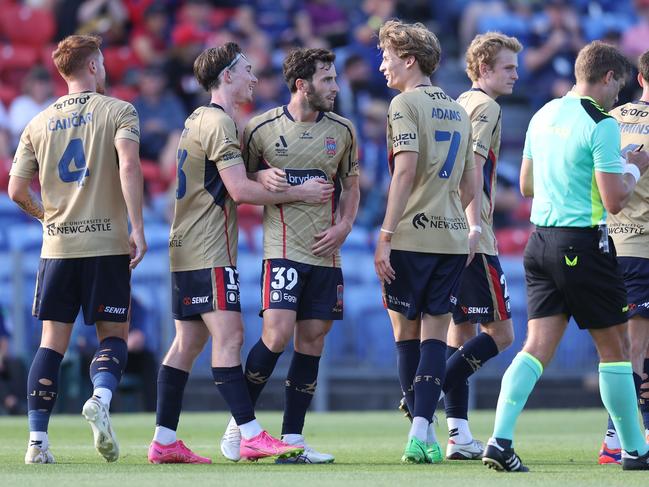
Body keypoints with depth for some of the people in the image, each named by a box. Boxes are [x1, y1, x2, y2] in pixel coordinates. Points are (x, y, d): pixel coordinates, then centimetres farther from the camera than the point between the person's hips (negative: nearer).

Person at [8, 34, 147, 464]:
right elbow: (129, 166, -17)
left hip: (57, 247, 3)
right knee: (113, 335, 7)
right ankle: (100, 398, -23)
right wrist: (138, 228, -16)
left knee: (53, 341, 7)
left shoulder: (39, 123, 10)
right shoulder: (118, 111, -1)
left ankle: (38, 441, 0)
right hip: (107, 243, -3)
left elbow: (17, 190, 8)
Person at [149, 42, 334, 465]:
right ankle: (252, 437, -20)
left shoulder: (198, 120, 19)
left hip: (186, 250, 10)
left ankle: (164, 442, 7)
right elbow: (240, 190, -17)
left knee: (189, 341, 8)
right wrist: (299, 193, -10)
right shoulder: (219, 122, -11)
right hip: (208, 252, -10)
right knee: (229, 335, -14)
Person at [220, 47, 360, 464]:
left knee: (312, 339, 3)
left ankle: (292, 438, 10)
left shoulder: (342, 130, 8)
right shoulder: (262, 128, -2)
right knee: (277, 335, -16)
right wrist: (262, 177, -11)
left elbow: (351, 187, 18)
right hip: (283, 246, -4)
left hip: (325, 253, 4)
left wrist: (343, 227, 2)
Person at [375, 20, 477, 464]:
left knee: (407, 333, 7)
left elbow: (405, 170, -16)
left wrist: (385, 236, -16)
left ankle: (423, 432, 7)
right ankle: (423, 431, -10)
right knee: (435, 334, 3)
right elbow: (471, 184, 17)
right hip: (453, 236, 5)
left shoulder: (406, 103, -6)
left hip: (412, 237, -5)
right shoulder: (458, 110, 15)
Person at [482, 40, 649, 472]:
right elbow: (614, 202, -15)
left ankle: (500, 439, -12)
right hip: (583, 244, -7)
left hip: (541, 240, 7)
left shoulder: (543, 117, 11)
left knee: (538, 347, 3)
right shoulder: (601, 125, -13)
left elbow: (526, 185, 21)